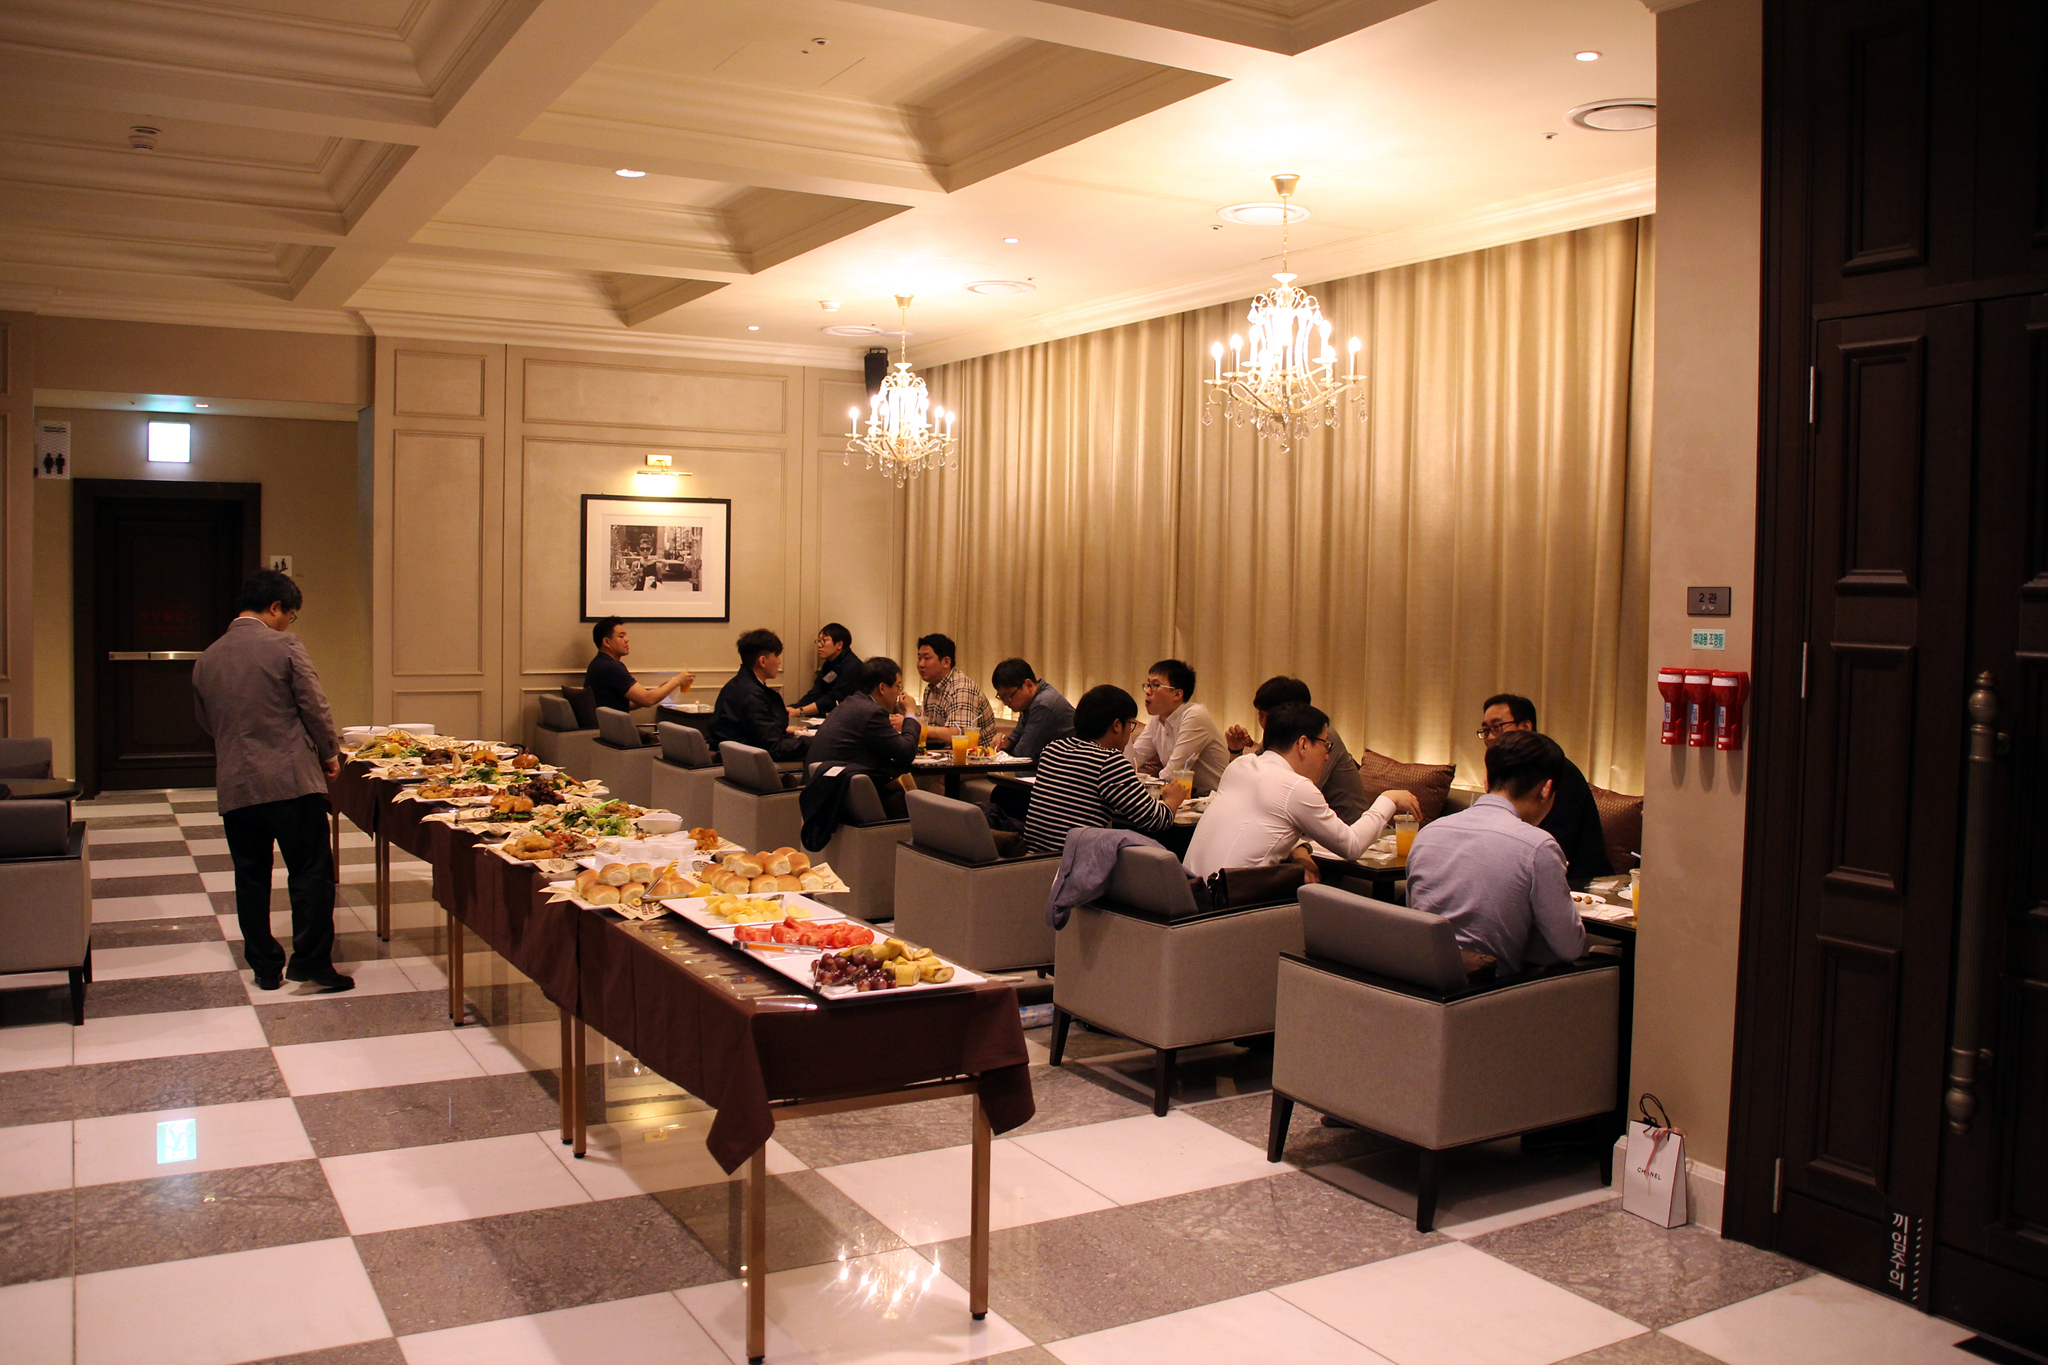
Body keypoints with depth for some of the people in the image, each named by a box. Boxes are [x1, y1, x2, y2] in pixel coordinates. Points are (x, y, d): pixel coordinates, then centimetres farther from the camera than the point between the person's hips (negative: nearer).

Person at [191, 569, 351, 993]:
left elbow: (206, 720, 19)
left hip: (234, 786, 5)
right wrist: (330, 754, 5)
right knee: (311, 871, 1)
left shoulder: (207, 659, 9)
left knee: (250, 878, 12)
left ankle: (265, 967, 17)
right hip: (291, 780, -5)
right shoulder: (284, 645, -8)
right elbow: (314, 705, -9)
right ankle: (311, 960, -2)